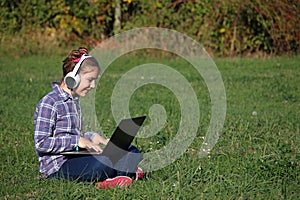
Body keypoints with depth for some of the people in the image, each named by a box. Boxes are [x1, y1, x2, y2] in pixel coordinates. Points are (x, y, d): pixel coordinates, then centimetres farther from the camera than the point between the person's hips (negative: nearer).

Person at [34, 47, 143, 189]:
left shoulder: (74, 101, 18)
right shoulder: (49, 103, -12)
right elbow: (41, 143, -17)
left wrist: (91, 137, 7)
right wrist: (77, 141, -19)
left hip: (74, 158, 10)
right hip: (58, 166, -10)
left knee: (132, 151, -1)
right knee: (108, 162, -35)